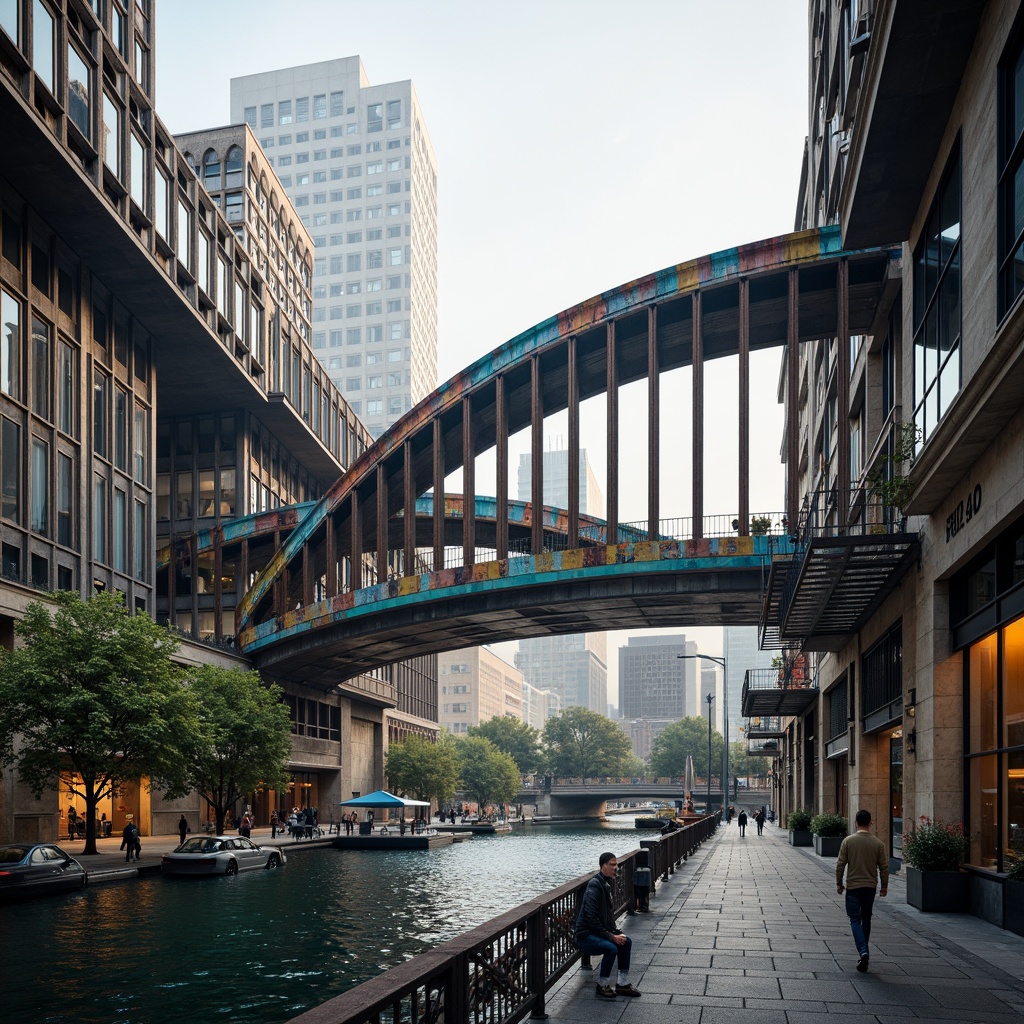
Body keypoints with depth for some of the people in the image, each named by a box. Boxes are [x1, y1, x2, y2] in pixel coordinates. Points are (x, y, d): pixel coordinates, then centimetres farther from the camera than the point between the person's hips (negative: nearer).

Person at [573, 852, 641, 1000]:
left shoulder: (606, 884, 12)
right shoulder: (594, 886, -19)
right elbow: (591, 918, -25)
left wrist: (616, 933, 3)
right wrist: (611, 936, -21)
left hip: (598, 932, 10)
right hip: (585, 936, -10)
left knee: (626, 942, 5)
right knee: (611, 948, -29)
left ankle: (622, 984, 12)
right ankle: (603, 986, -11)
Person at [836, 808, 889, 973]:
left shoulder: (848, 841, -7)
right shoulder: (878, 843, -3)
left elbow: (840, 864, -5)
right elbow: (884, 867, 1)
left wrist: (838, 883, 7)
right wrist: (884, 886, 12)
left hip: (853, 886, -2)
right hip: (870, 886, 2)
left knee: (855, 919, 0)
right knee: (866, 919, 16)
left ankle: (863, 951, -19)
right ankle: (863, 952, 24)